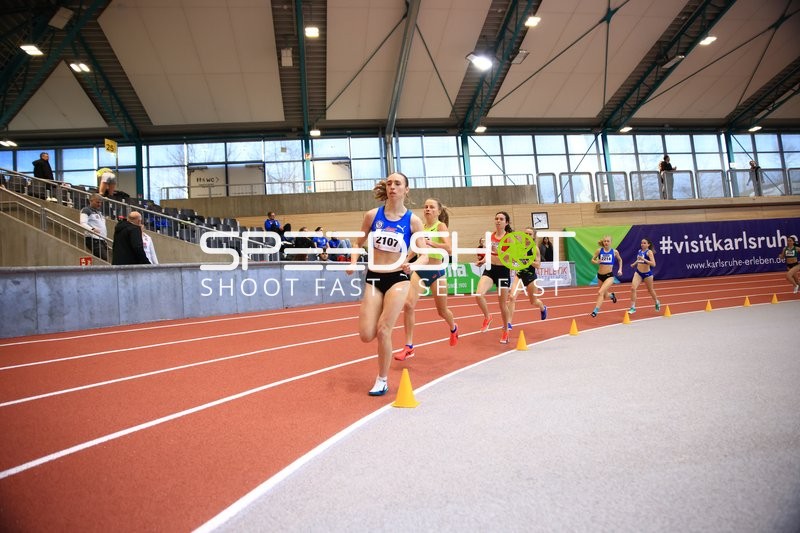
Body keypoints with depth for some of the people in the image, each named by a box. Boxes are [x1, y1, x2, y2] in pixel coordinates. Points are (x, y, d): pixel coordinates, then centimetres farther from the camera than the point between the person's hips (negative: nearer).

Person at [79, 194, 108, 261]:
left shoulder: (100, 212, 25)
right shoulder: (86, 210, 0)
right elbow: (83, 223, -14)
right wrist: (92, 229, -32)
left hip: (102, 240, 8)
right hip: (93, 239, -8)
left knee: (105, 260, 0)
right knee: (104, 259, -21)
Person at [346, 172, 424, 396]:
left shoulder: (413, 220, -6)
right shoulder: (372, 215, 0)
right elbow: (358, 243, 12)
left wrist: (412, 265, -23)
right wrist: (353, 262, -6)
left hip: (398, 279, -2)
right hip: (374, 278, 3)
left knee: (383, 331, -7)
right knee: (366, 336, -4)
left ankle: (382, 380, 15)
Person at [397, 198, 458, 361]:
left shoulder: (441, 226, -9)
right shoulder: (421, 226, 5)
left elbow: (449, 249, -26)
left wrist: (430, 243, -36)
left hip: (437, 272, -3)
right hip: (420, 270, 4)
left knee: (442, 311, 15)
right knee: (408, 304, -17)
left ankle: (453, 329, 50)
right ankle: (409, 347, -8)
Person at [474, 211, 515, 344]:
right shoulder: (491, 236, 6)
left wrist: (499, 252, -27)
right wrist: (483, 260, 4)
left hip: (503, 271, -3)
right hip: (490, 269, 3)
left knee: (503, 304, 7)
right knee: (479, 294, -22)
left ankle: (505, 332, 29)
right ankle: (487, 317, 7)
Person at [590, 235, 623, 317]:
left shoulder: (614, 252, -3)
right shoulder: (599, 250, -3)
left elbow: (620, 260, 15)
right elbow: (592, 259, 4)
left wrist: (620, 269, 5)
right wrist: (596, 262, -17)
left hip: (609, 276, -3)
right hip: (600, 275, 3)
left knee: (600, 292, -22)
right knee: (604, 295, 19)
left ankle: (595, 310, -16)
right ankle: (611, 295, 55)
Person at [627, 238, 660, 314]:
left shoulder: (649, 252, -14)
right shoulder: (639, 251, 3)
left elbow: (653, 264, -25)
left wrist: (644, 259, -33)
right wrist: (634, 263, 10)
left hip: (647, 274, -4)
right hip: (638, 273, 4)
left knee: (650, 290, 16)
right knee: (633, 288, -14)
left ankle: (657, 303, 46)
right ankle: (633, 307, -7)